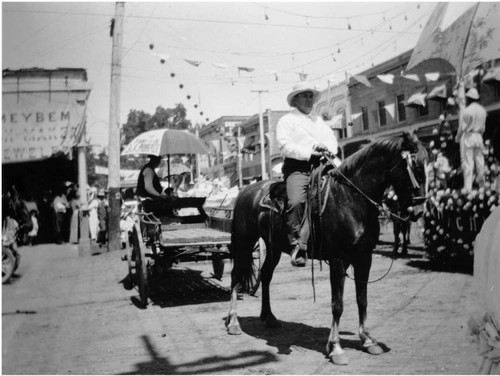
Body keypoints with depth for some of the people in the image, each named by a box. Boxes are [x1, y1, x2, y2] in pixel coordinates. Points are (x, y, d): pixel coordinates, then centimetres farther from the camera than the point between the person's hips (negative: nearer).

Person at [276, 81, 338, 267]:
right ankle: (297, 245, -24)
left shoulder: (319, 120, 29)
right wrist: (309, 152, -15)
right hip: (297, 168, -5)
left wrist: (327, 148, -5)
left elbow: (332, 139, 19)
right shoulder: (286, 120, 10)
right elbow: (285, 146, -4)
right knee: (296, 201, -29)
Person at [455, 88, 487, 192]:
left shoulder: (468, 110, -12)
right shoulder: (483, 110, 5)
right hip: (479, 137, 5)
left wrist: (457, 137, 6)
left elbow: (463, 127, -8)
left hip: (468, 137, -5)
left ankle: (468, 188, -5)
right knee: (479, 161, 11)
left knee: (468, 163, -5)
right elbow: (483, 126, 11)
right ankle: (481, 184, 20)